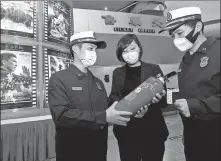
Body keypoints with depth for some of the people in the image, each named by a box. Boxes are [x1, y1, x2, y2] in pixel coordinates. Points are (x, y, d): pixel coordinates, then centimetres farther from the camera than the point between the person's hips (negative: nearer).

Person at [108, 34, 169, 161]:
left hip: (152, 131, -1)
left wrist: (158, 99, -23)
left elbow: (164, 101, 1)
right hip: (126, 132, 1)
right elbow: (113, 99, 0)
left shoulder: (154, 69, 1)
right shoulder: (117, 73, 7)